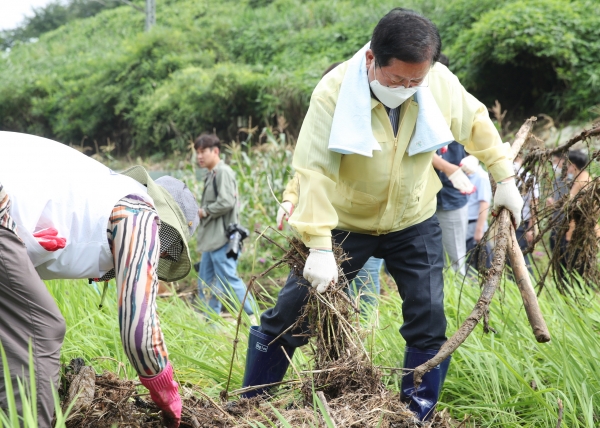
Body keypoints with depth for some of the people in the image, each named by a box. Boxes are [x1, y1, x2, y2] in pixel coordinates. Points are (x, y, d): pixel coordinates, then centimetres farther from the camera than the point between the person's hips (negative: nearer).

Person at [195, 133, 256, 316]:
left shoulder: (223, 172, -12)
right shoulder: (211, 174, 18)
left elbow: (226, 202, -22)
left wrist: (205, 211, -10)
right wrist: (202, 211, 4)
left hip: (221, 238, -10)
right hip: (211, 239, 10)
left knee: (228, 280, -10)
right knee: (205, 283, 12)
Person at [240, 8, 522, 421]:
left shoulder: (442, 83, -17)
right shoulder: (334, 92, -27)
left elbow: (476, 122, 4)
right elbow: (316, 171, -30)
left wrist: (505, 177, 3)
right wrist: (319, 247, -36)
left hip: (414, 223, 2)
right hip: (344, 223, -2)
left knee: (429, 322, -3)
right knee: (288, 316, 0)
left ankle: (418, 415, 14)